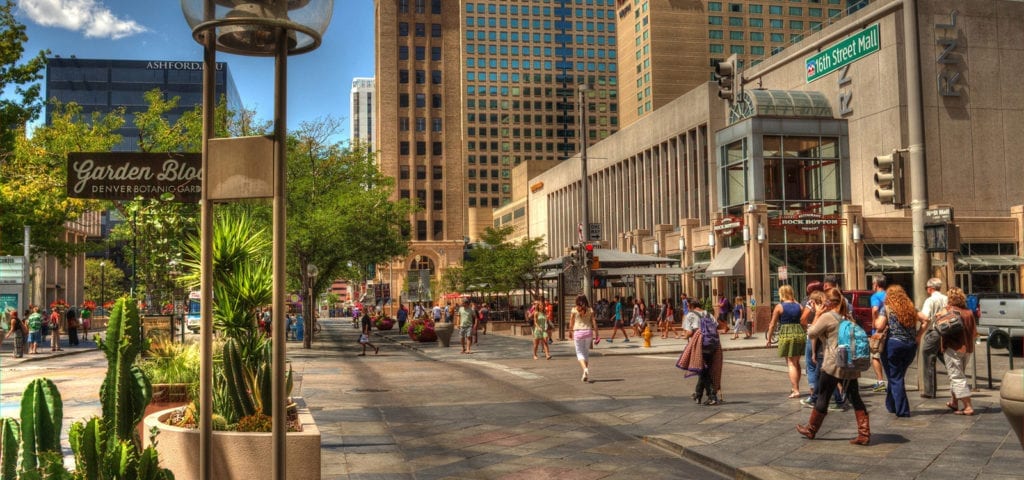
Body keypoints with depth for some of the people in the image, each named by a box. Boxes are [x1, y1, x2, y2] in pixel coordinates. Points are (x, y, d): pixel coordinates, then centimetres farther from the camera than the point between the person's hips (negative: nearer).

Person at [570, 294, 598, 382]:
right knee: (586, 353, 16)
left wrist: (571, 333, 18)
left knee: (580, 353, 5)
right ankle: (586, 375, 17)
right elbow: (594, 323, -1)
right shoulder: (590, 310, 2)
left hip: (578, 332, -3)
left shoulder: (574, 310, -2)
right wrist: (596, 335, 2)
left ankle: (585, 369, -22)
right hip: (588, 332, 3)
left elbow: (571, 323, 3)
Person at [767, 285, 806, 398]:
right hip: (800, 334, 5)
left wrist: (769, 339, 8)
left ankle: (795, 391, -9)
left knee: (791, 364, -3)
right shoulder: (799, 306, 8)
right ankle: (795, 387, 28)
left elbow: (772, 324, -1)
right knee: (797, 362, 19)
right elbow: (804, 323, 9)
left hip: (786, 335, -5)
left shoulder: (779, 307, -3)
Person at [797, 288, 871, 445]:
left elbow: (811, 333, -3)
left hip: (833, 364, -6)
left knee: (823, 397, 7)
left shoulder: (826, 317, -10)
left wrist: (817, 315, 4)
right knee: (855, 398, 7)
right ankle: (864, 434, 1)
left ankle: (811, 430, 21)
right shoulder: (848, 316, 12)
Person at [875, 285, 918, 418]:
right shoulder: (911, 308, 10)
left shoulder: (886, 308, -5)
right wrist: (917, 336, 15)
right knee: (898, 376, 18)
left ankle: (902, 410, 0)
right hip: (911, 345, 5)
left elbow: (879, 326, -13)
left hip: (892, 344, -5)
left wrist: (876, 320, 6)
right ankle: (891, 405, 27)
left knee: (895, 378, 2)